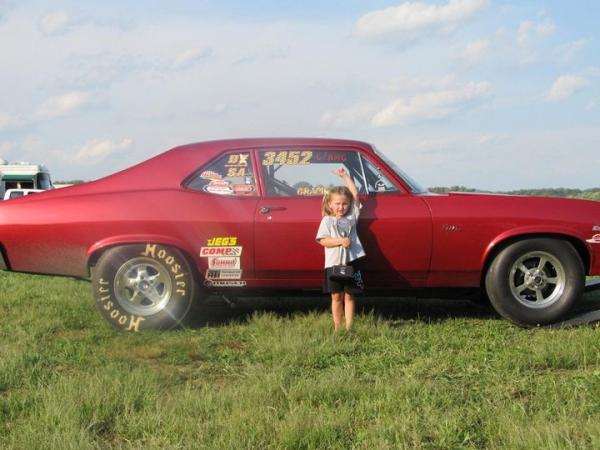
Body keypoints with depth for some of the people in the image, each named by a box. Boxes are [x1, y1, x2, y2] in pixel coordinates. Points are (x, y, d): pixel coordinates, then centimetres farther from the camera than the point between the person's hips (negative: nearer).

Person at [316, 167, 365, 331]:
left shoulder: (352, 215, 9)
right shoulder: (327, 220, 1)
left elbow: (355, 195, 9)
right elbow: (323, 240, -8)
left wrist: (345, 176, 8)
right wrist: (340, 241, -20)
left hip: (351, 261, 2)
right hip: (334, 263, -2)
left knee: (349, 296, 6)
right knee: (337, 296, 5)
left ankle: (348, 328, 9)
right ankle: (337, 328, 12)